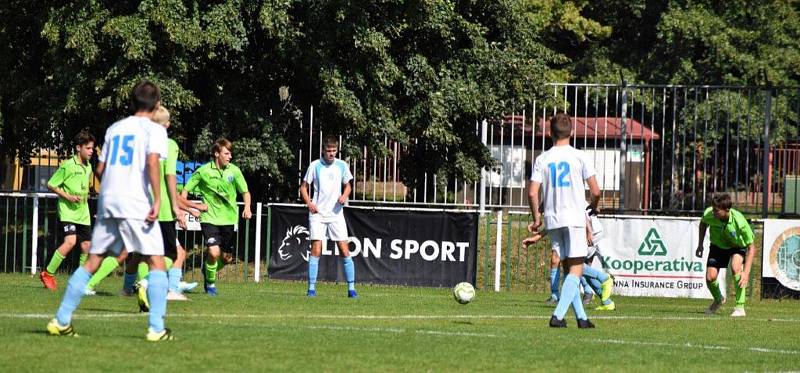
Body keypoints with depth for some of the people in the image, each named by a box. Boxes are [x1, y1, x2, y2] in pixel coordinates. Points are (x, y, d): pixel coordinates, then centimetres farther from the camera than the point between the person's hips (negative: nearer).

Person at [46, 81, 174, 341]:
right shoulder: (154, 129, 1)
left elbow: (100, 169, 19)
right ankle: (156, 328, -12)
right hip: (137, 204, -5)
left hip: (107, 202, 5)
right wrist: (157, 200, -16)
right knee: (157, 263, 0)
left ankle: (61, 321, 8)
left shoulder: (114, 129, 18)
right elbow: (152, 162, -16)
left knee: (92, 262, 12)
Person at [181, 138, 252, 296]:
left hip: (228, 218, 4)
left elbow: (245, 192, 8)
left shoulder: (234, 171, -1)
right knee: (214, 252, -19)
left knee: (227, 258, 9)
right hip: (209, 218, -4)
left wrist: (247, 208, -11)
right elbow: (185, 190, 2)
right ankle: (210, 283, 4)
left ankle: (208, 271, 40)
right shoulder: (203, 171, -6)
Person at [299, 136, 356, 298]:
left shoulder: (342, 166, 5)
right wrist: (309, 203, -10)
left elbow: (347, 185, 17)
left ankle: (351, 288, 4)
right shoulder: (315, 166, -2)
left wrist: (344, 196, -5)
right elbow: (304, 187, 6)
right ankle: (311, 288, -2)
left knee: (344, 251, -2)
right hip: (317, 214, -2)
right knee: (316, 250, -9)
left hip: (336, 214, 2)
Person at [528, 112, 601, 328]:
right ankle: (558, 315, -19)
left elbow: (532, 192, -3)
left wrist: (536, 218, 10)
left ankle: (581, 317, 11)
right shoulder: (578, 157, -4)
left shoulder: (542, 159, 3)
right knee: (576, 270, -4)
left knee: (568, 269, 13)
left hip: (552, 220, 4)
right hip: (575, 218, -4)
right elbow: (595, 191, -3)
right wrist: (593, 206, 18)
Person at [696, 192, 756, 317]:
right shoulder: (709, 214, -28)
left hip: (738, 246, -3)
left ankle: (740, 306, -20)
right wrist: (700, 244, 4)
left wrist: (746, 272, -36)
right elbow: (703, 223, 1)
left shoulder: (739, 221, -37)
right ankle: (718, 300, 26)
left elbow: (751, 248, -28)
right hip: (718, 245, 3)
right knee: (710, 277, -9)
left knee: (736, 267, -32)